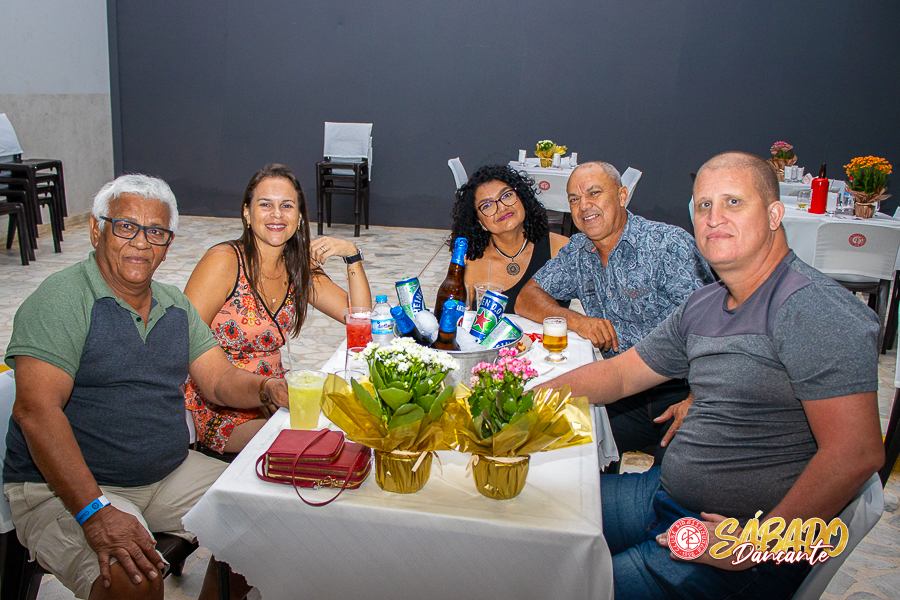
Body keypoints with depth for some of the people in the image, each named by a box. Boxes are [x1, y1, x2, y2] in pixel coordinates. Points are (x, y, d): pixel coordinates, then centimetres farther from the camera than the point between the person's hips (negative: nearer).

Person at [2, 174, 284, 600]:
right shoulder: (62, 298, -13)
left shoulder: (175, 305, 10)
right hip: (64, 487, -7)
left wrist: (264, 388, -17)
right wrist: (95, 512, -31)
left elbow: (221, 380, 7)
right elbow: (36, 409, -23)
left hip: (169, 474, 7)